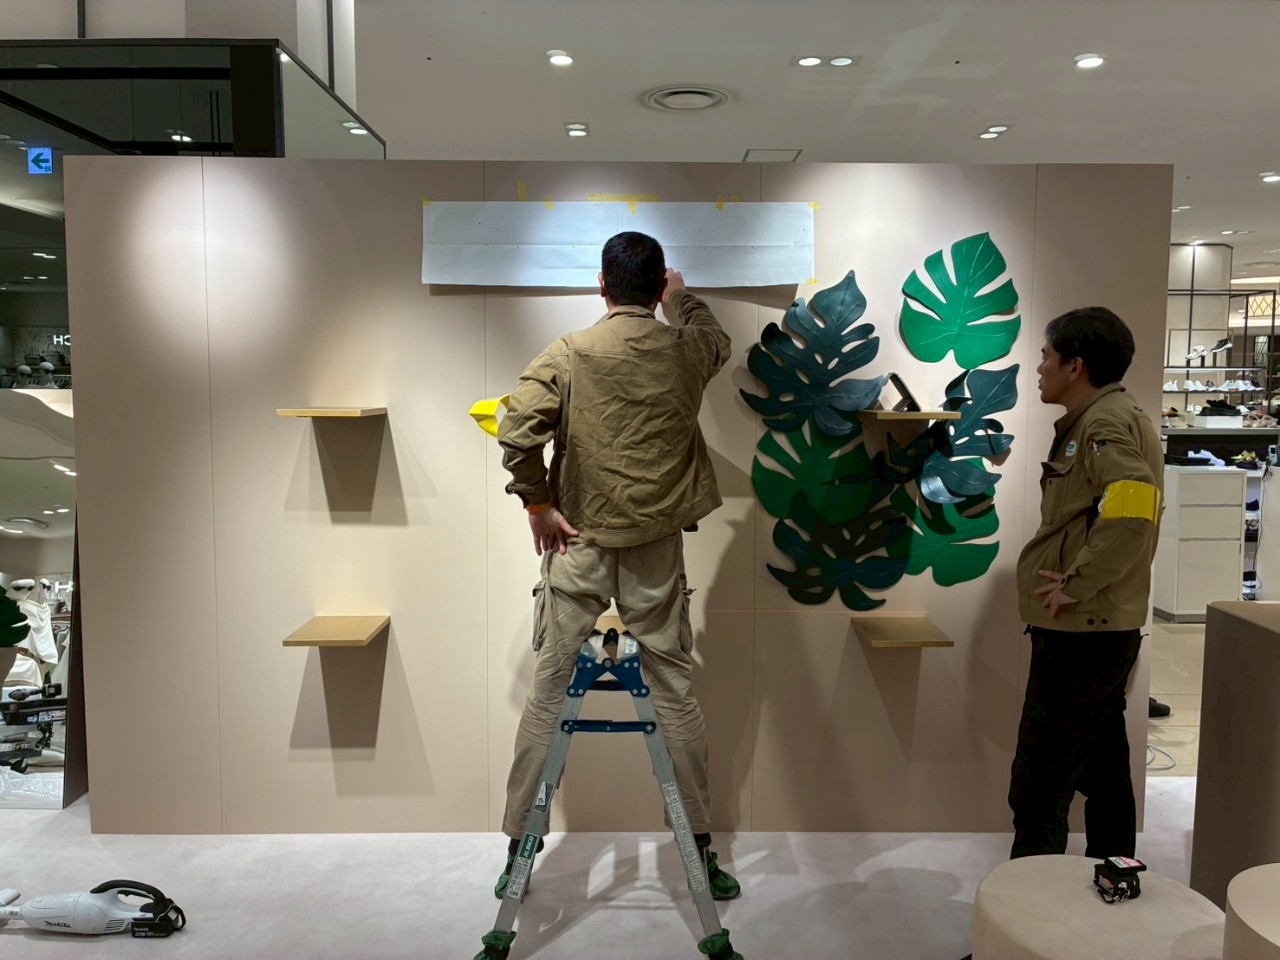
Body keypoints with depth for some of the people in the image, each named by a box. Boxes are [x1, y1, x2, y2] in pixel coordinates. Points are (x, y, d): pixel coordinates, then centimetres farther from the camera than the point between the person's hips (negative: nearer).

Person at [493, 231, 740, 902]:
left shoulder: (568, 355, -5)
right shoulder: (686, 351, 1)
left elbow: (516, 431, -17)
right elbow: (716, 340, 26)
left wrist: (536, 503, -4)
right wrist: (683, 299, 44)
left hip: (579, 544, -1)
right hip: (656, 549, 1)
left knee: (548, 693, 8)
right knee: (675, 692, 9)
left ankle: (519, 849, 18)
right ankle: (701, 850, 19)